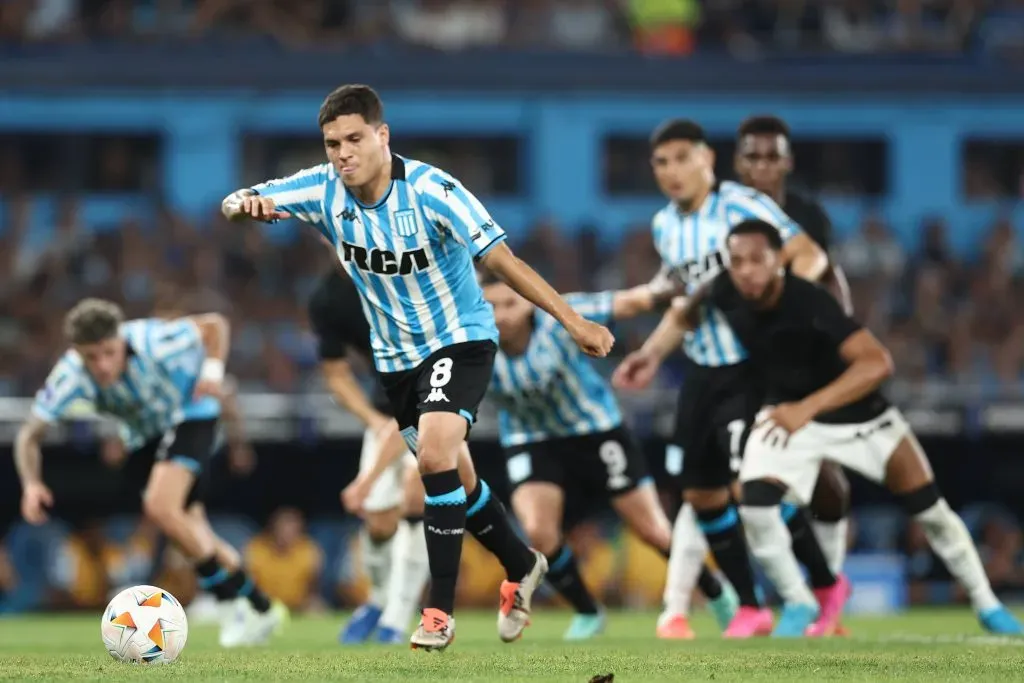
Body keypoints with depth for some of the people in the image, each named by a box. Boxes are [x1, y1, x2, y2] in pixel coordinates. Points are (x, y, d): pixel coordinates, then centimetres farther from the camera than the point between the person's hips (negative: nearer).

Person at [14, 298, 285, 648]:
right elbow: (29, 435, -20)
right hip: (145, 434, 5)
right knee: (194, 532, 9)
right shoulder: (70, 379, -28)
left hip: (190, 414, -5)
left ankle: (237, 605, -16)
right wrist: (32, 484, -37)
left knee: (160, 506, -26)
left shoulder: (152, 343, -34)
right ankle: (260, 609, 27)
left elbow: (214, 324, -16)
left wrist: (213, 370, -31)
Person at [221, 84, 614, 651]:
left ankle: (440, 608, -18)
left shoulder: (430, 190, -25)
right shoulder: (324, 190, -12)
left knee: (435, 453, -26)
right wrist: (244, 203, -36)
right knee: (453, 477, 15)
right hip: (395, 354, 6)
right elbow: (234, 206, -11)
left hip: (459, 339, -6)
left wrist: (573, 321, -29)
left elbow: (500, 259, -25)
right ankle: (521, 567, 40)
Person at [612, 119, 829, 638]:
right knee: (701, 493, 9)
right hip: (701, 371, 8)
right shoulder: (664, 226, 9)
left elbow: (809, 255, -22)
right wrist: (651, 356, 17)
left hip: (751, 367, -8)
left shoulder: (741, 206, -14)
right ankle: (749, 607, 22)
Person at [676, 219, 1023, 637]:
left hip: (859, 414, -3)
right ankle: (801, 608, 1)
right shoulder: (725, 294, -21)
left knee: (929, 510, 4)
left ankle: (986, 604, 25)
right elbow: (686, 317, 5)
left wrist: (808, 407, -51)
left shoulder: (807, 303, -36)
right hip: (787, 412, 3)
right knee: (756, 506, -20)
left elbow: (877, 362, -46)